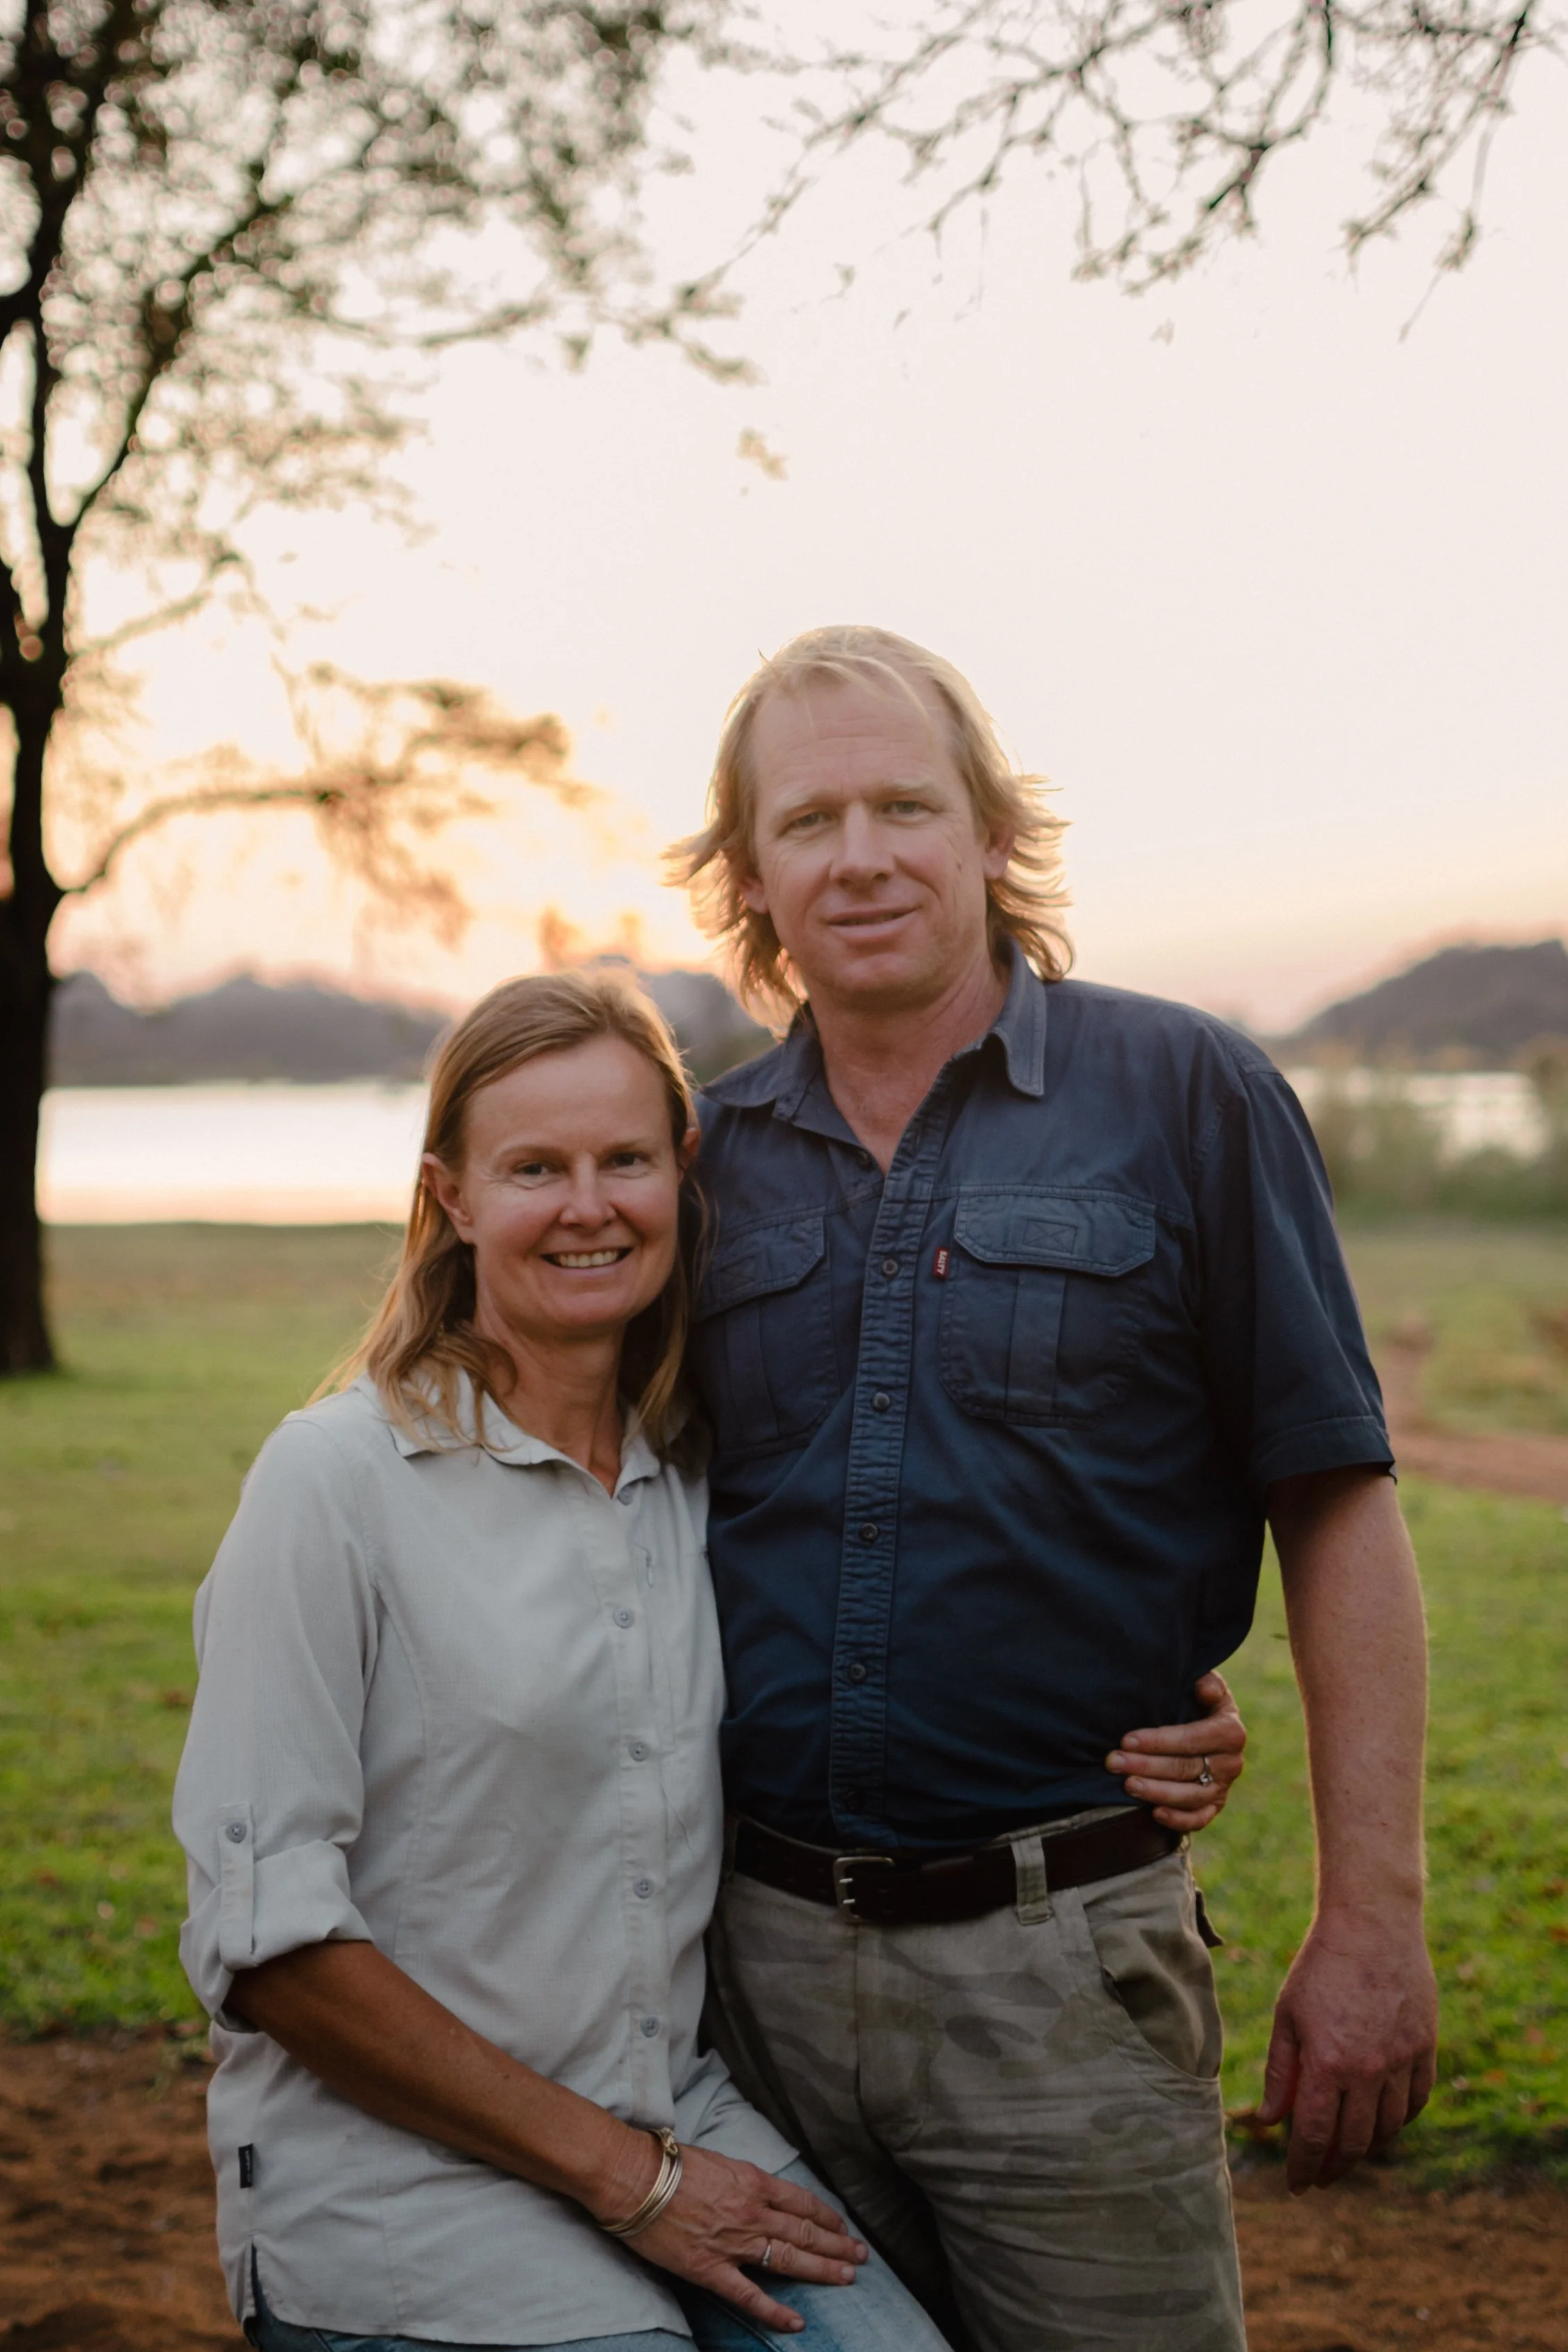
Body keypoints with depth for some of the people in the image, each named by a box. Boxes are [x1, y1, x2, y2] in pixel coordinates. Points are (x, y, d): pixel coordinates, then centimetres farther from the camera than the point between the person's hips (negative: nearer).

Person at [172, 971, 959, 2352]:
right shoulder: (338, 1480, -10)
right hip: (394, 2180, -4)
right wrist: (623, 2174, -11)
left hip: (681, 2124, 5)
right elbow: (264, 1940, -13)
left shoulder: (695, 1478, 7)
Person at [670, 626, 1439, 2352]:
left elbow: (1336, 1514, -5)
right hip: (756, 1950, 4)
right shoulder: (710, 1158, 6)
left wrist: (1370, 1926, -9)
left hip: (1062, 1958, -3)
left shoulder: (1184, 1095, -4)